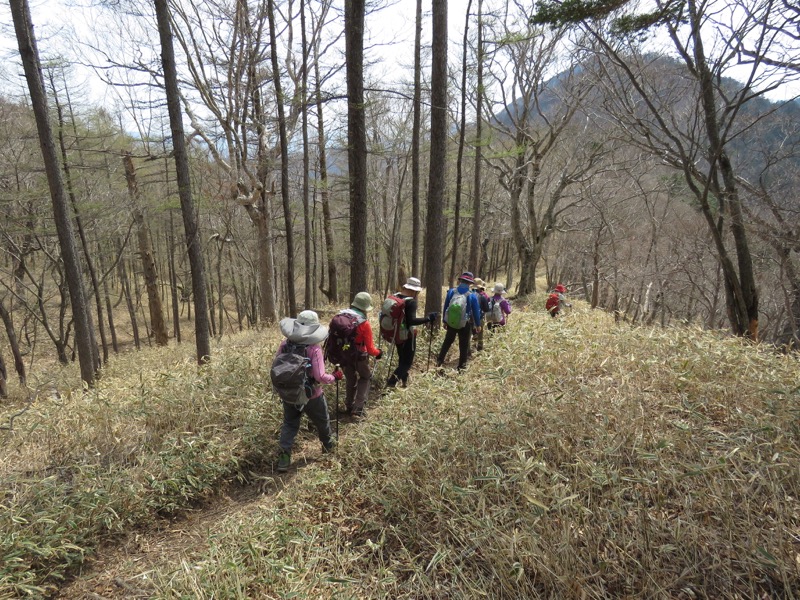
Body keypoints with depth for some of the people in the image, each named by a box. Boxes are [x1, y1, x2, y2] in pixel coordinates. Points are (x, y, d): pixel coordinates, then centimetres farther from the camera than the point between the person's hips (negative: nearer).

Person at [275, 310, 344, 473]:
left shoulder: (284, 345, -10)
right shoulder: (314, 348, -24)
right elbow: (320, 377, -26)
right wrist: (334, 377, -8)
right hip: (311, 395, -3)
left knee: (289, 424, 19)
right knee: (322, 421, 23)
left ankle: (284, 456, 8)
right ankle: (328, 445, 45)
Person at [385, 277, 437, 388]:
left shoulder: (395, 296, 0)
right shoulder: (411, 301, -22)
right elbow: (411, 321, -28)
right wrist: (429, 318, -24)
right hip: (407, 335, -7)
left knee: (402, 359, 25)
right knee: (407, 362, 6)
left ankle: (404, 380, 39)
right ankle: (391, 382, -5)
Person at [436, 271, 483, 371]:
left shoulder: (451, 292, -9)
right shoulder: (472, 295, -15)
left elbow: (445, 307, -1)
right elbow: (476, 311, -6)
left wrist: (444, 321, 12)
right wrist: (478, 325, 8)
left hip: (450, 323, 2)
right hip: (465, 325, -2)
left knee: (447, 342, 20)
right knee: (464, 346, 12)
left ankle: (439, 361, 22)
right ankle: (461, 366, 17)